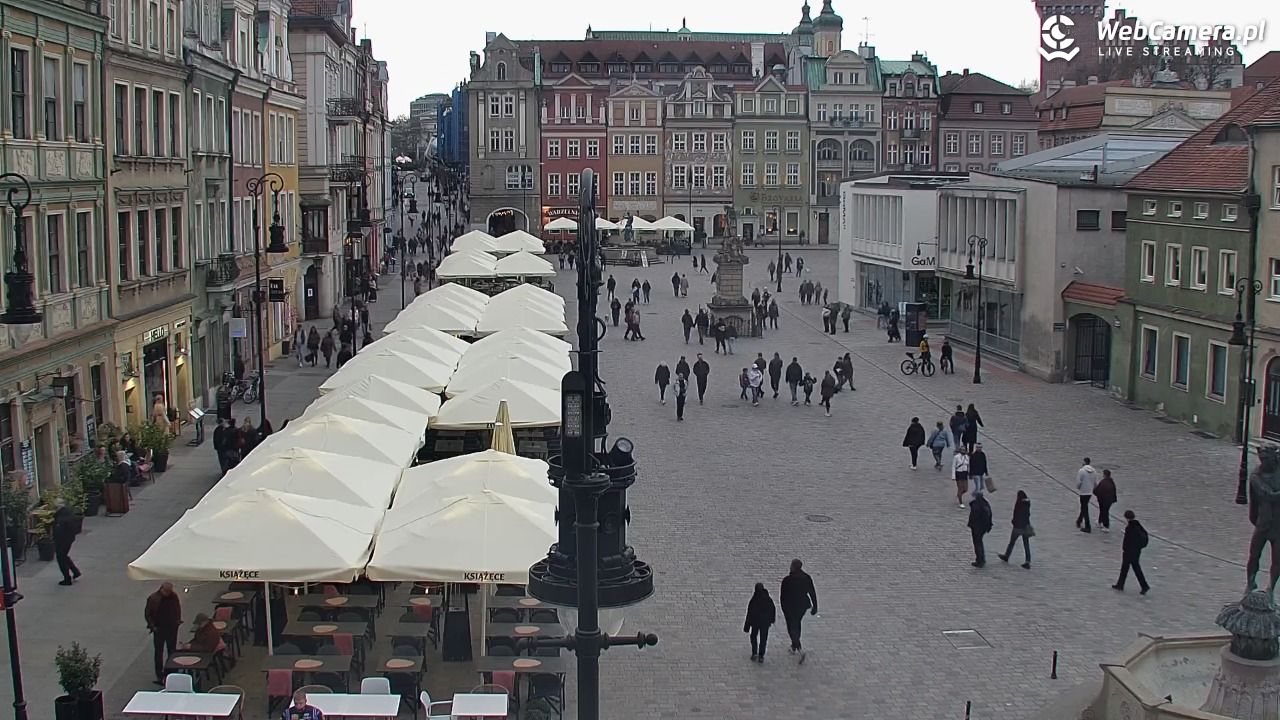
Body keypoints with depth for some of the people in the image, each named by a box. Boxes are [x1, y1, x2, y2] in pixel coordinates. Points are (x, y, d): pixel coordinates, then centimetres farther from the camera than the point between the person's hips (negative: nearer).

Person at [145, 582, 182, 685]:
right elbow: (147, 613, -4)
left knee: (172, 651, 9)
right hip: (159, 629, -3)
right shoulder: (153, 598, -12)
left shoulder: (174, 597, -3)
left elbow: (178, 609, 14)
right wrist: (152, 626, -10)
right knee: (159, 652, 4)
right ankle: (159, 675, 10)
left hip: (172, 628, 3)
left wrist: (178, 620, 6)